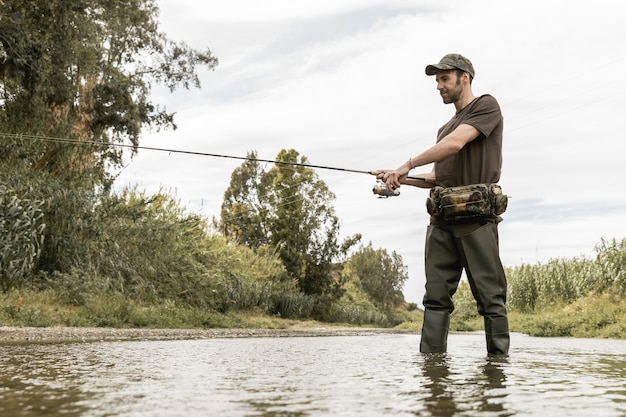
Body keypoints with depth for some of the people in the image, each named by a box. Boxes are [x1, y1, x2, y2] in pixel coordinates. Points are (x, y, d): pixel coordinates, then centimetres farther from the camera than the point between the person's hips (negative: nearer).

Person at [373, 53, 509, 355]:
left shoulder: (486, 106, 5)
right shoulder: (446, 128, 28)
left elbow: (455, 144, -12)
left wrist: (408, 165, -8)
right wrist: (400, 178, 11)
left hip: (476, 216, -7)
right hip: (441, 219, 7)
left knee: (490, 297, -4)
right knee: (436, 296, -1)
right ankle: (430, 358, -1)